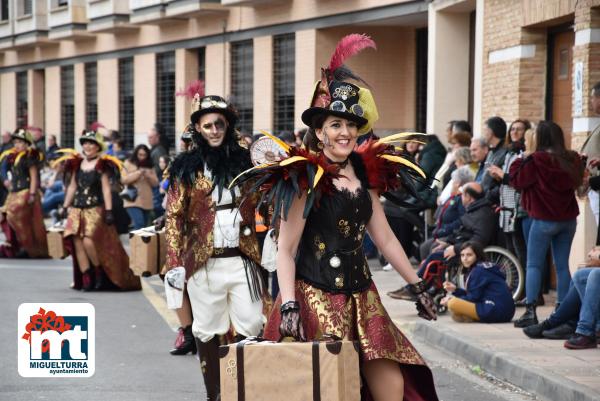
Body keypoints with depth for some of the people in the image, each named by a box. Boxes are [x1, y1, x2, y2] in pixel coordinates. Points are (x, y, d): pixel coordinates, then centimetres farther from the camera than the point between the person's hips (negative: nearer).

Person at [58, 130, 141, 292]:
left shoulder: (102, 165, -1)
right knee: (77, 242, -4)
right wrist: (65, 206, 15)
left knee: (89, 241, -20)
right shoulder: (77, 164, 13)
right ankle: (86, 279, 1)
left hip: (95, 210, -5)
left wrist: (108, 210, -11)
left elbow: (106, 189, -4)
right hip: (77, 209, 5)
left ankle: (99, 272, 3)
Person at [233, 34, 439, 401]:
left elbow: (384, 237, 18)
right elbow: (286, 249, -9)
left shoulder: (365, 173, 10)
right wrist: (288, 306, -20)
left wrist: (417, 286, 19)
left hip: (360, 296, 6)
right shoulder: (306, 178, -8)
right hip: (316, 297, -6)